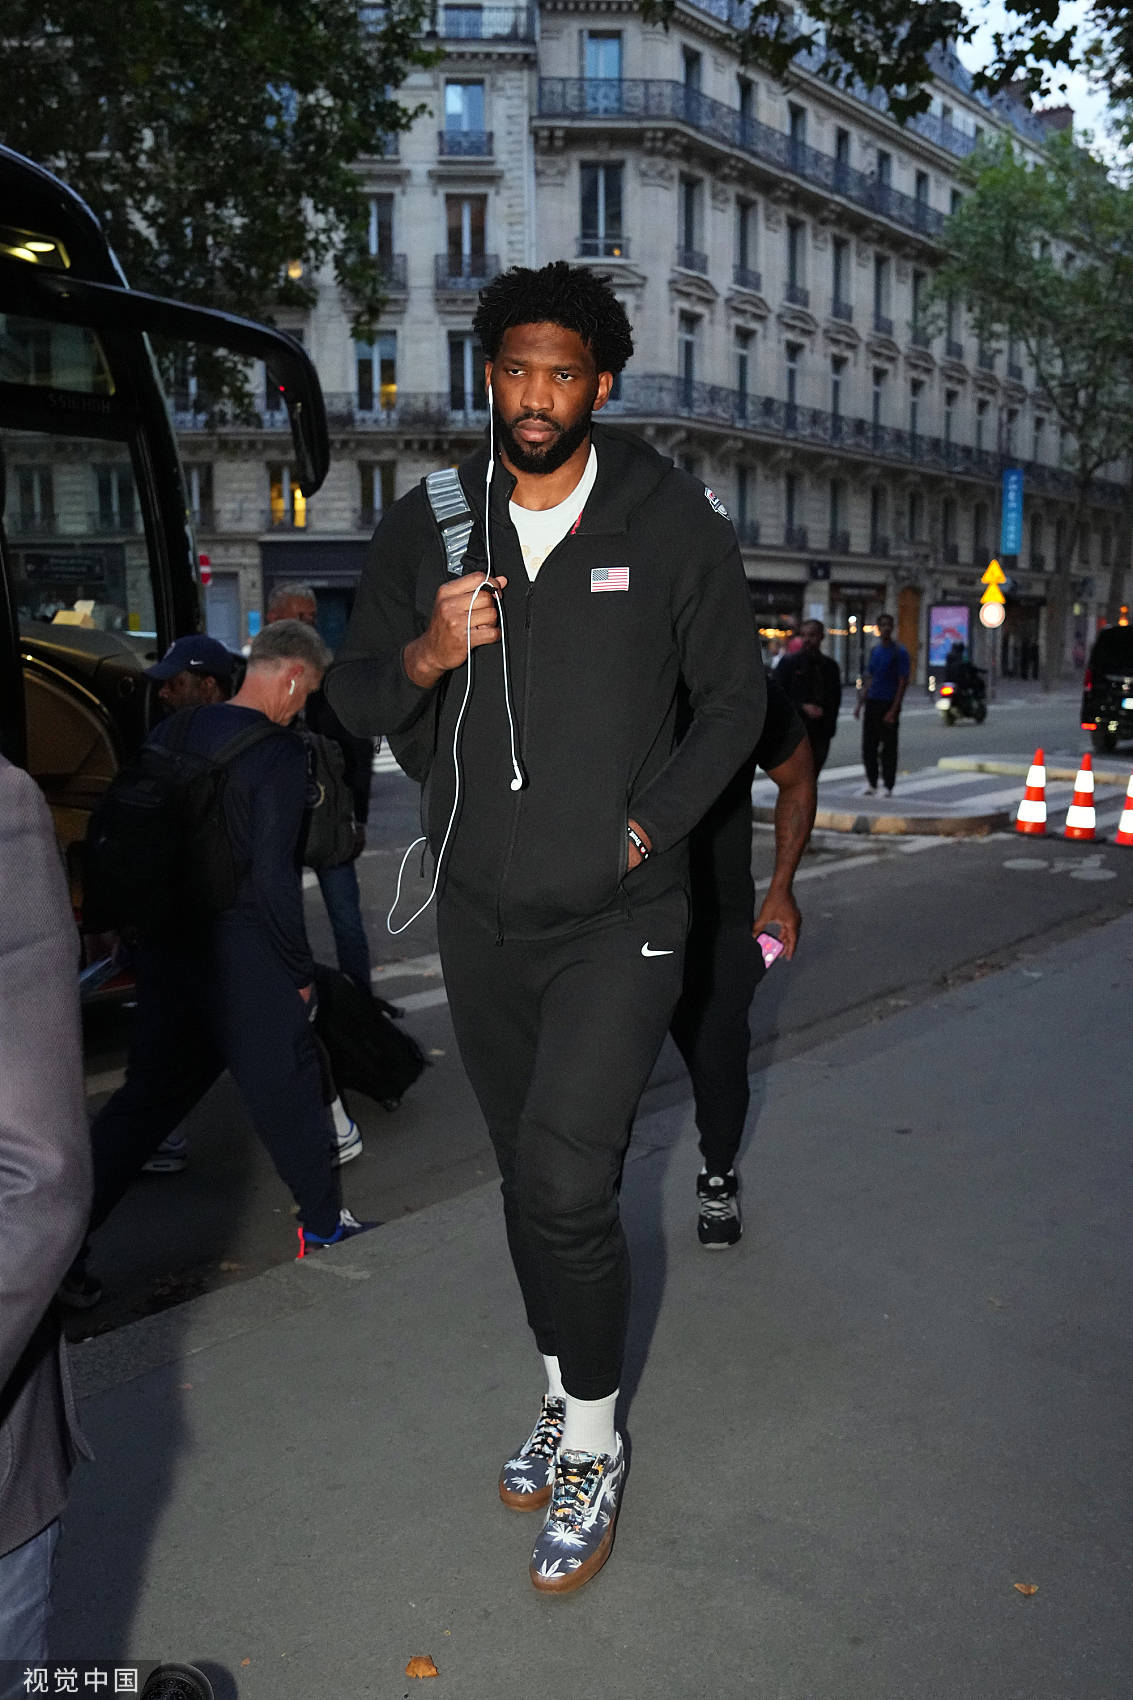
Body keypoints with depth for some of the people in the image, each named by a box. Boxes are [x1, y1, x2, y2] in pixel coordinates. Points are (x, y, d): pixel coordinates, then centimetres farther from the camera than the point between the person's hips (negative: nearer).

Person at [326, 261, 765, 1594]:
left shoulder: (673, 521, -4)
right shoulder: (427, 524, 2)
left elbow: (735, 696, 3)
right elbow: (353, 696, 5)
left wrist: (649, 824, -8)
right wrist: (424, 654, -17)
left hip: (619, 915, -3)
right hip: (480, 917, 4)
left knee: (567, 1182, -13)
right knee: (528, 1179, 15)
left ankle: (593, 1453, 9)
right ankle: (565, 1396, 37)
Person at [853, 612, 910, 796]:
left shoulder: (899, 652, -6)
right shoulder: (874, 650, 13)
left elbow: (903, 682, -10)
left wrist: (893, 710, -16)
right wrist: (860, 703, 13)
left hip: (889, 704, -6)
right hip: (872, 703, 6)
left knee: (889, 748, -1)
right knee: (868, 746, 6)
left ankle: (888, 788, 6)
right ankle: (871, 783, 16)